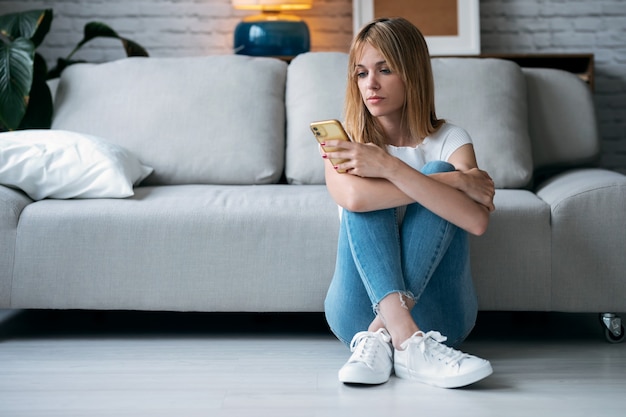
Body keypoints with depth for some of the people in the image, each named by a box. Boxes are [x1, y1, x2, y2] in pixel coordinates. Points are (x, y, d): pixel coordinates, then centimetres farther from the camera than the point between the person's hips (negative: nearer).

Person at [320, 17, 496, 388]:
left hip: (434, 312, 0)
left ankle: (380, 336, -32)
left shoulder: (448, 140, 1)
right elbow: (352, 197, -24)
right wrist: (455, 180, -21)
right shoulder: (348, 141, 2)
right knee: (367, 193, -21)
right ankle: (406, 340, -41)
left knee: (436, 176, -19)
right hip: (362, 308, 0)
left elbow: (477, 221, -21)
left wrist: (389, 166, -26)